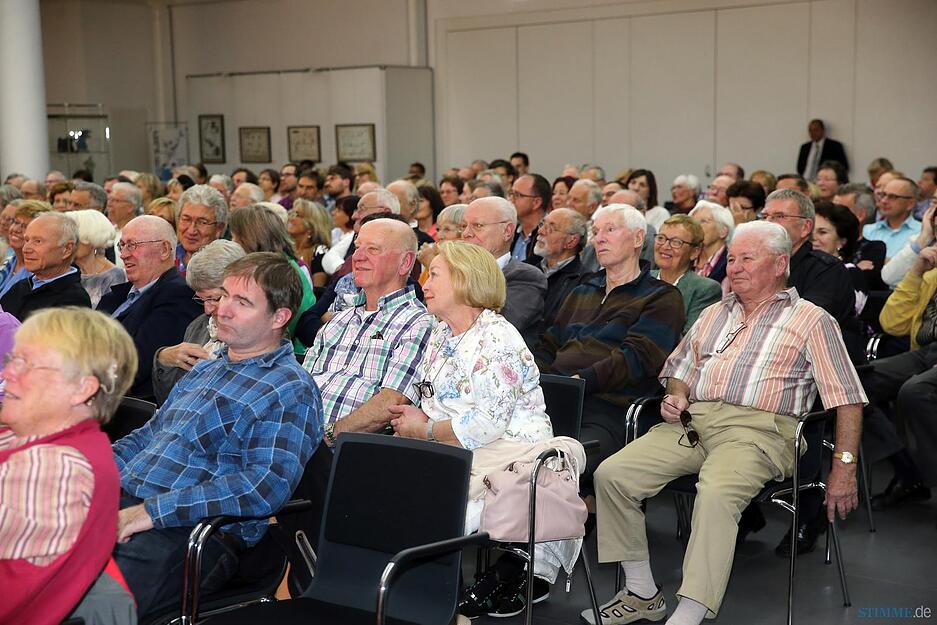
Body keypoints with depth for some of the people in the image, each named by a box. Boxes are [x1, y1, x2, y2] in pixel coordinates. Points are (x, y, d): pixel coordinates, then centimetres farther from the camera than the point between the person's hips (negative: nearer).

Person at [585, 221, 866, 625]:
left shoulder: (811, 321, 8)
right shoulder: (713, 315, 26)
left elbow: (847, 400, 2)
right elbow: (680, 369, 33)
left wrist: (844, 469, -7)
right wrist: (676, 398, 9)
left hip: (758, 429, -5)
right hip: (693, 421, 6)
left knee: (716, 494, -37)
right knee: (611, 474, -15)